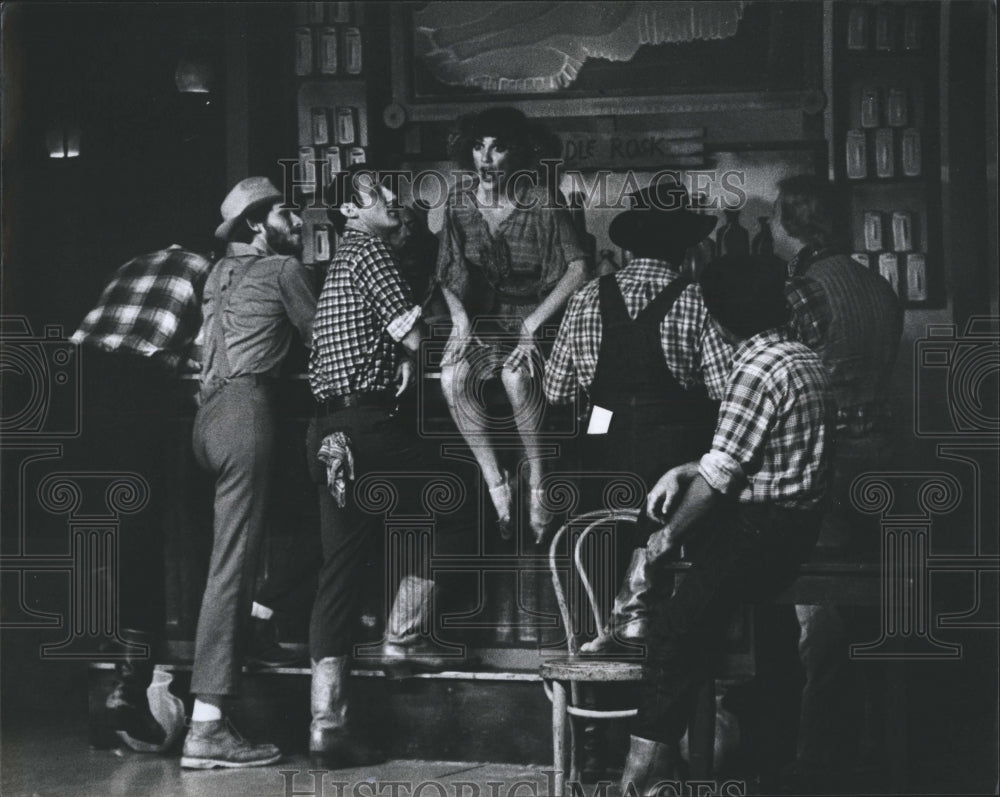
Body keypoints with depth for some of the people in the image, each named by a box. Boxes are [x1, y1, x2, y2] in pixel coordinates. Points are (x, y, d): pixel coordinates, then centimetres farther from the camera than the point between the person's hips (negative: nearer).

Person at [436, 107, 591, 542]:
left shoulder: (542, 202, -11)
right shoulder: (459, 202, 1)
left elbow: (578, 267, -14)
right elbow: (448, 274, 10)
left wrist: (533, 322, -20)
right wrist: (460, 316, -9)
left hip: (535, 315, -4)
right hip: (480, 317, 4)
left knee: (515, 376, -36)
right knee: (452, 377, -28)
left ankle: (537, 481, -20)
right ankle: (494, 480, -17)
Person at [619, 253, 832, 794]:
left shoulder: (757, 370, -17)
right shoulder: (800, 357, 13)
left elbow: (720, 474, -18)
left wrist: (669, 537, -6)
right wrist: (685, 473, 11)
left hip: (765, 530, -10)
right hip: (792, 521, 10)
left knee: (682, 620, -15)